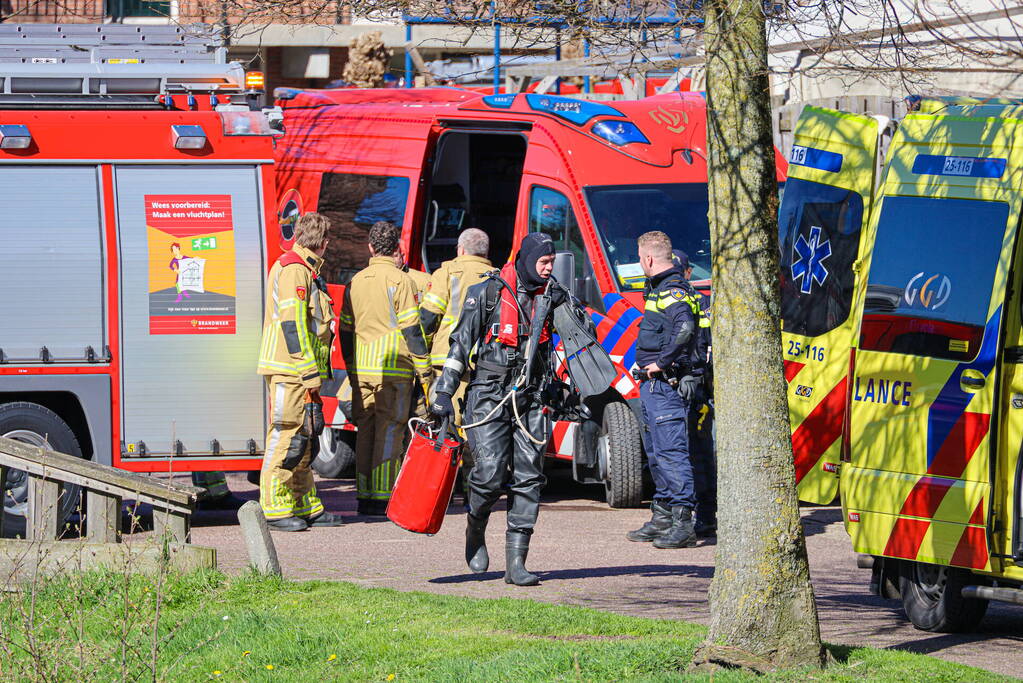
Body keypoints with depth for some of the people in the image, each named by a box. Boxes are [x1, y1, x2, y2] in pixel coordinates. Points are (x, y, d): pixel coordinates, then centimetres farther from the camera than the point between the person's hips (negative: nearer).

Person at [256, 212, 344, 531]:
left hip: (300, 373, 10)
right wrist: (310, 374, -20)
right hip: (290, 372, -10)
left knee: (303, 440, 13)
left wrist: (313, 373, 23)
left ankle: (307, 507, 18)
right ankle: (275, 508, -7)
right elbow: (293, 325, -19)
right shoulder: (294, 270, -12)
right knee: (286, 436, -9)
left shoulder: (304, 270, 21)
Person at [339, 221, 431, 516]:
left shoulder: (356, 281, 12)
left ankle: (364, 497, 10)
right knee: (389, 431, -3)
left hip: (361, 368, 5)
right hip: (393, 368, -5)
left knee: (365, 431, 10)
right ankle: (382, 499, -7)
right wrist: (424, 369, -4)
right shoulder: (400, 281, -6)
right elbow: (411, 327, -9)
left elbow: (345, 328, 16)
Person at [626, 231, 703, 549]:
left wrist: (662, 362, -23)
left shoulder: (673, 292, -14)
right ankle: (662, 519, 24)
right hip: (652, 385, 11)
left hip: (666, 384, -11)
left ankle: (683, 525, -14)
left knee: (671, 451, -12)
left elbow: (685, 327, -33)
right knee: (656, 453, 16)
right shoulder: (659, 289, 18)